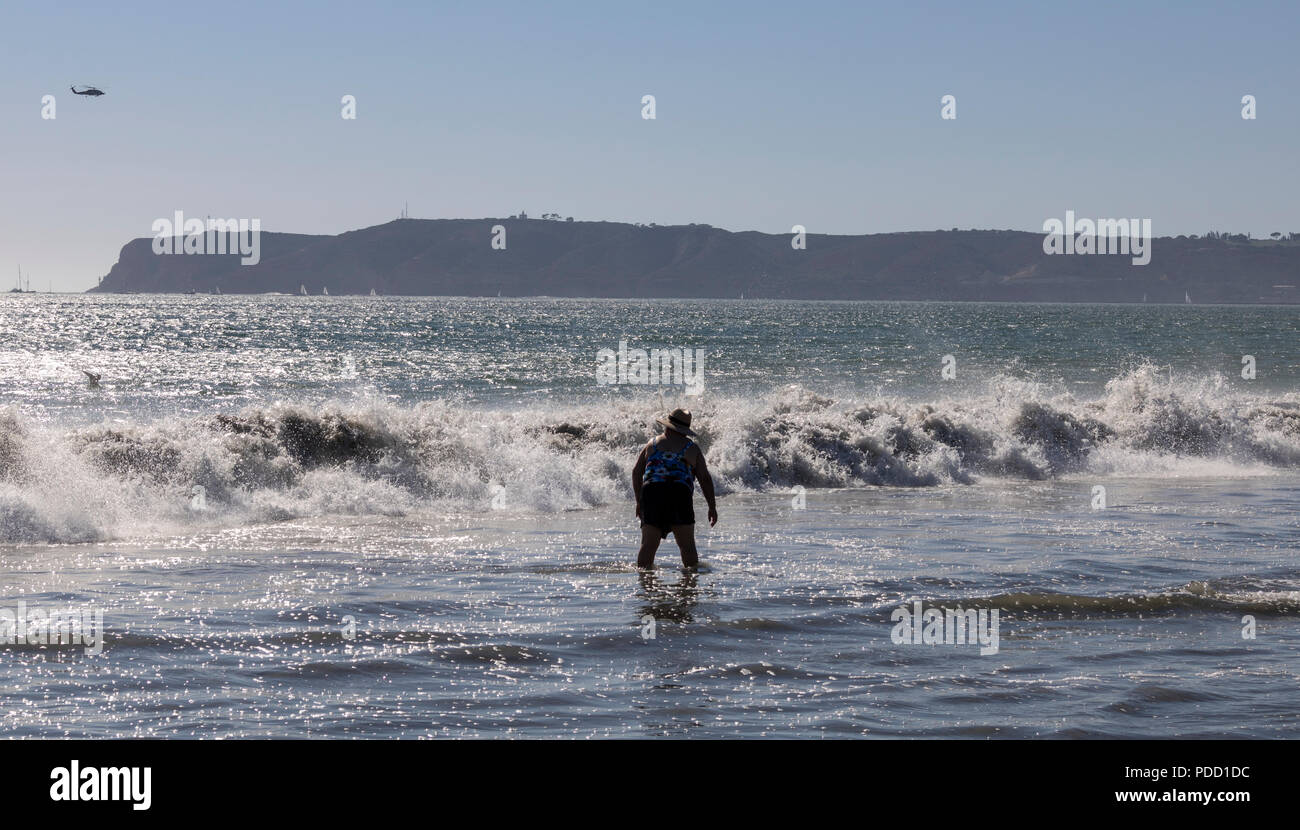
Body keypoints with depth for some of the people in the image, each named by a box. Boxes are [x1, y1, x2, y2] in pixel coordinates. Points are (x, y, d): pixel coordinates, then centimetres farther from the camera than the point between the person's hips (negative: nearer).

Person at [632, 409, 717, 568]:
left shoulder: (652, 444, 18)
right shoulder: (691, 448, 12)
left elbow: (636, 472, 14)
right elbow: (705, 479, 7)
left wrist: (639, 501, 19)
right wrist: (712, 507, 12)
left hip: (651, 492, 2)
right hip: (679, 495, -2)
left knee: (648, 544, 0)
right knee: (687, 544, 2)